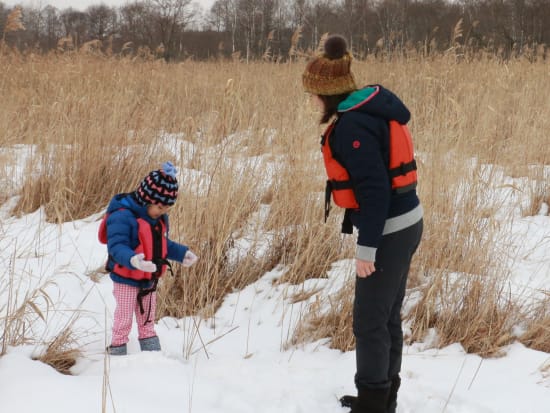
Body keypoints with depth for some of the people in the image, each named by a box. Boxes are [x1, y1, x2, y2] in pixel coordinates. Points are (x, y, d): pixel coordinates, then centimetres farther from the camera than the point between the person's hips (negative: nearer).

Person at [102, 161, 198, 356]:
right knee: (123, 322, 2)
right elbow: (116, 246, -32)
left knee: (147, 322, 20)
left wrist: (182, 253, 5)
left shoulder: (159, 218, 4)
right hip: (126, 280, -8)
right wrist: (132, 259, -49)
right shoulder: (122, 216, -25)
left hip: (149, 280, 8)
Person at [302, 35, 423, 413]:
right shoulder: (370, 108, 8)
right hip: (403, 224, 10)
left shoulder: (353, 125, -21)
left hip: (388, 232, -10)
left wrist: (366, 248, -19)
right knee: (387, 315, 19)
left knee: (369, 320, 2)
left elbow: (374, 190, -24)